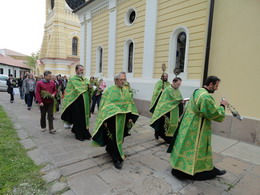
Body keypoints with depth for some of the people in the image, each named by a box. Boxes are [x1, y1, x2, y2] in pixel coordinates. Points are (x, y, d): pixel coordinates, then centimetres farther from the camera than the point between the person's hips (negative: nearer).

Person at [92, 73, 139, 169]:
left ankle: (110, 149, 42)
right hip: (112, 118, -6)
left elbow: (130, 104, 11)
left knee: (119, 136, 18)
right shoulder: (109, 90, -9)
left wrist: (130, 117, 6)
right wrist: (105, 120, -16)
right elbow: (104, 105, -11)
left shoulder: (125, 91, 7)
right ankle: (116, 158, 12)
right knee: (114, 137, -1)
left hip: (122, 119, 6)